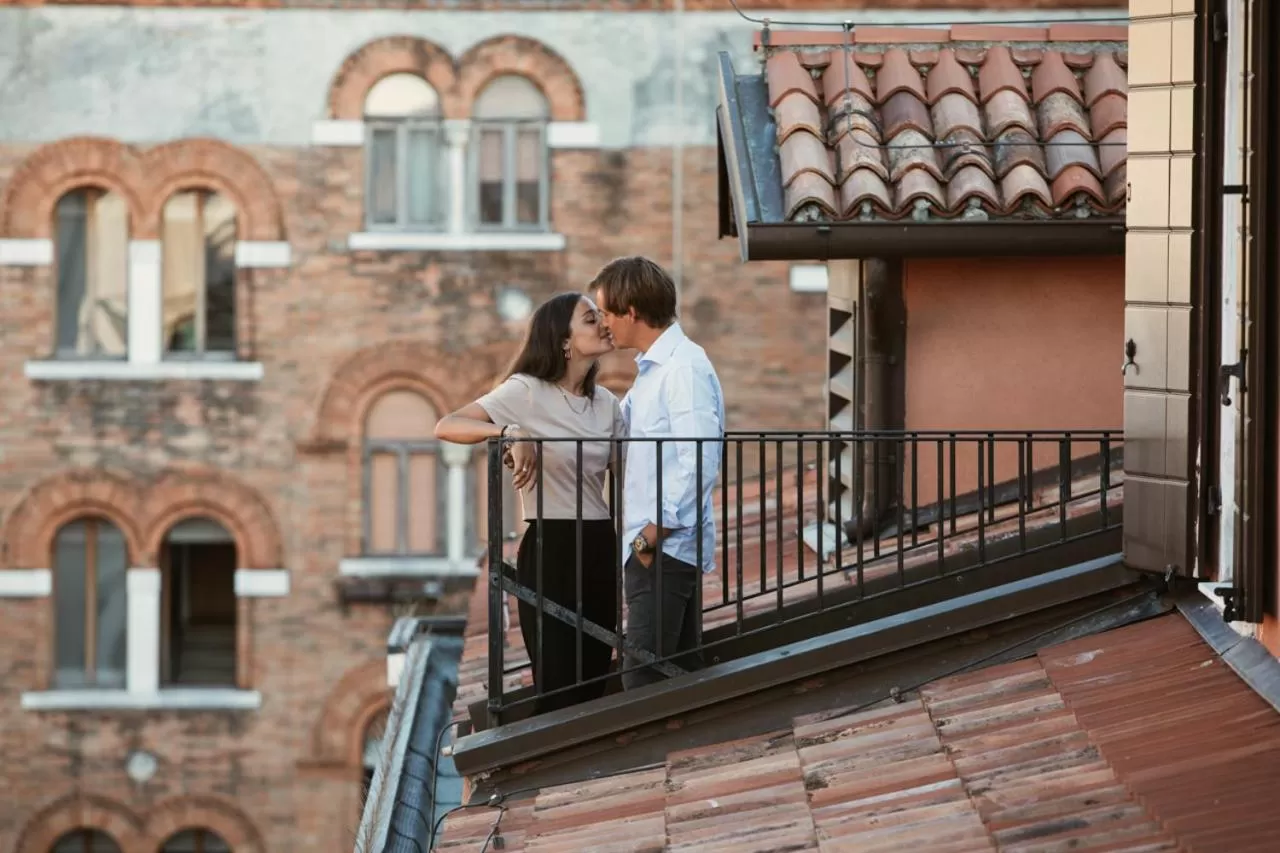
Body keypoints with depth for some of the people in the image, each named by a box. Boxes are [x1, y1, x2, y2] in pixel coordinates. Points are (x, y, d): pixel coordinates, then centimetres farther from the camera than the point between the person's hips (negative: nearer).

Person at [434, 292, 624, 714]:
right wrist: (511, 434, -33)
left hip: (600, 549, 6)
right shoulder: (527, 391, -9)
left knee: (593, 687, 8)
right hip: (550, 549, -6)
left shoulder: (607, 403, 10)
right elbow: (446, 427, -18)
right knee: (558, 691, -6)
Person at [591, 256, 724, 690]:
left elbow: (699, 463, -22)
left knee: (643, 681, -13)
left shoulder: (685, 368, -14)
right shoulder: (650, 371, 17)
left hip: (666, 547, -10)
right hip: (653, 545, 10)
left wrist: (655, 533, -19)